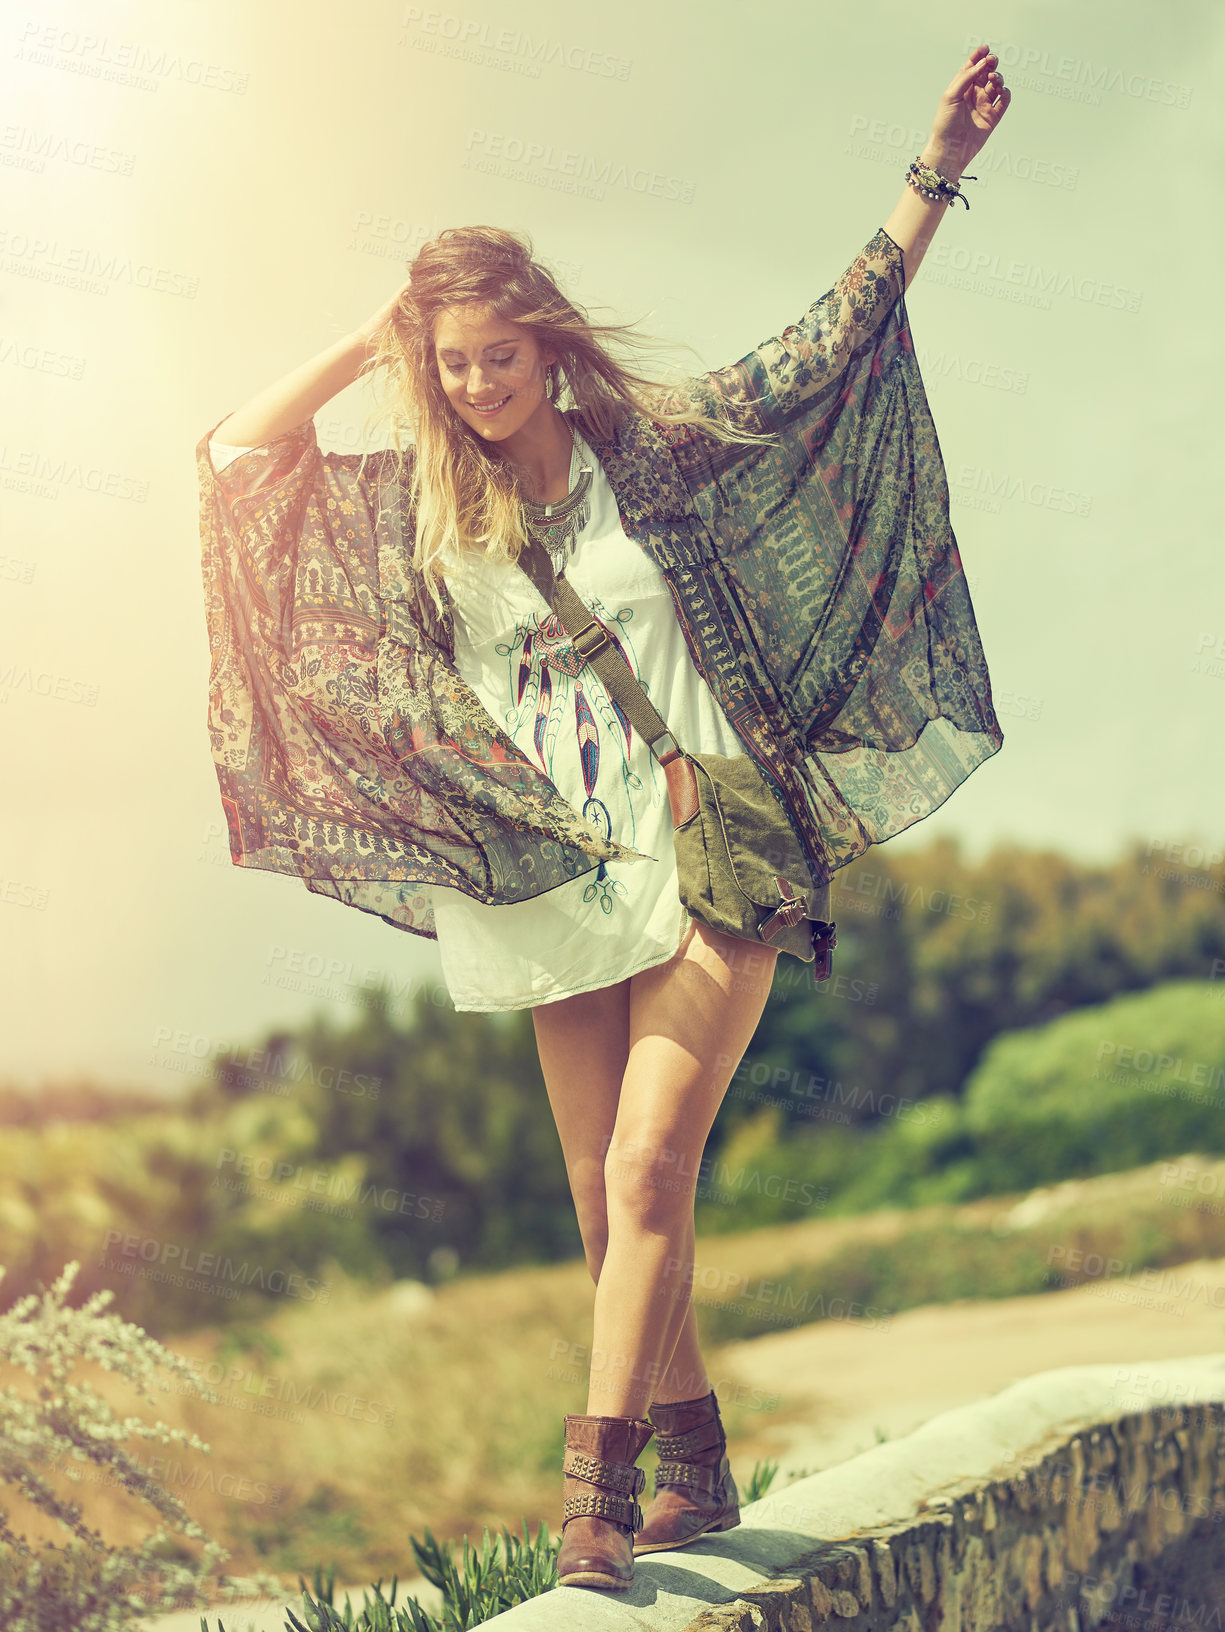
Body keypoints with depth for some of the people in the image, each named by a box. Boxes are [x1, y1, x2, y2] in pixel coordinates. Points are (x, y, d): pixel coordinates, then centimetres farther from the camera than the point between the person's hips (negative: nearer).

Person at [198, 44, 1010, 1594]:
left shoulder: (652, 447, 1)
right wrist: (370, 340, 3)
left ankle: (598, 1479, -13)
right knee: (607, 1199, 7)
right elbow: (234, 452, 5)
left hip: (709, 849, -3)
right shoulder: (413, 506, 6)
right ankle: (697, 1459, 20)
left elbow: (835, 333, 6)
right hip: (562, 886, 3)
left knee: (649, 1165, -14)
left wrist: (937, 169, 6)